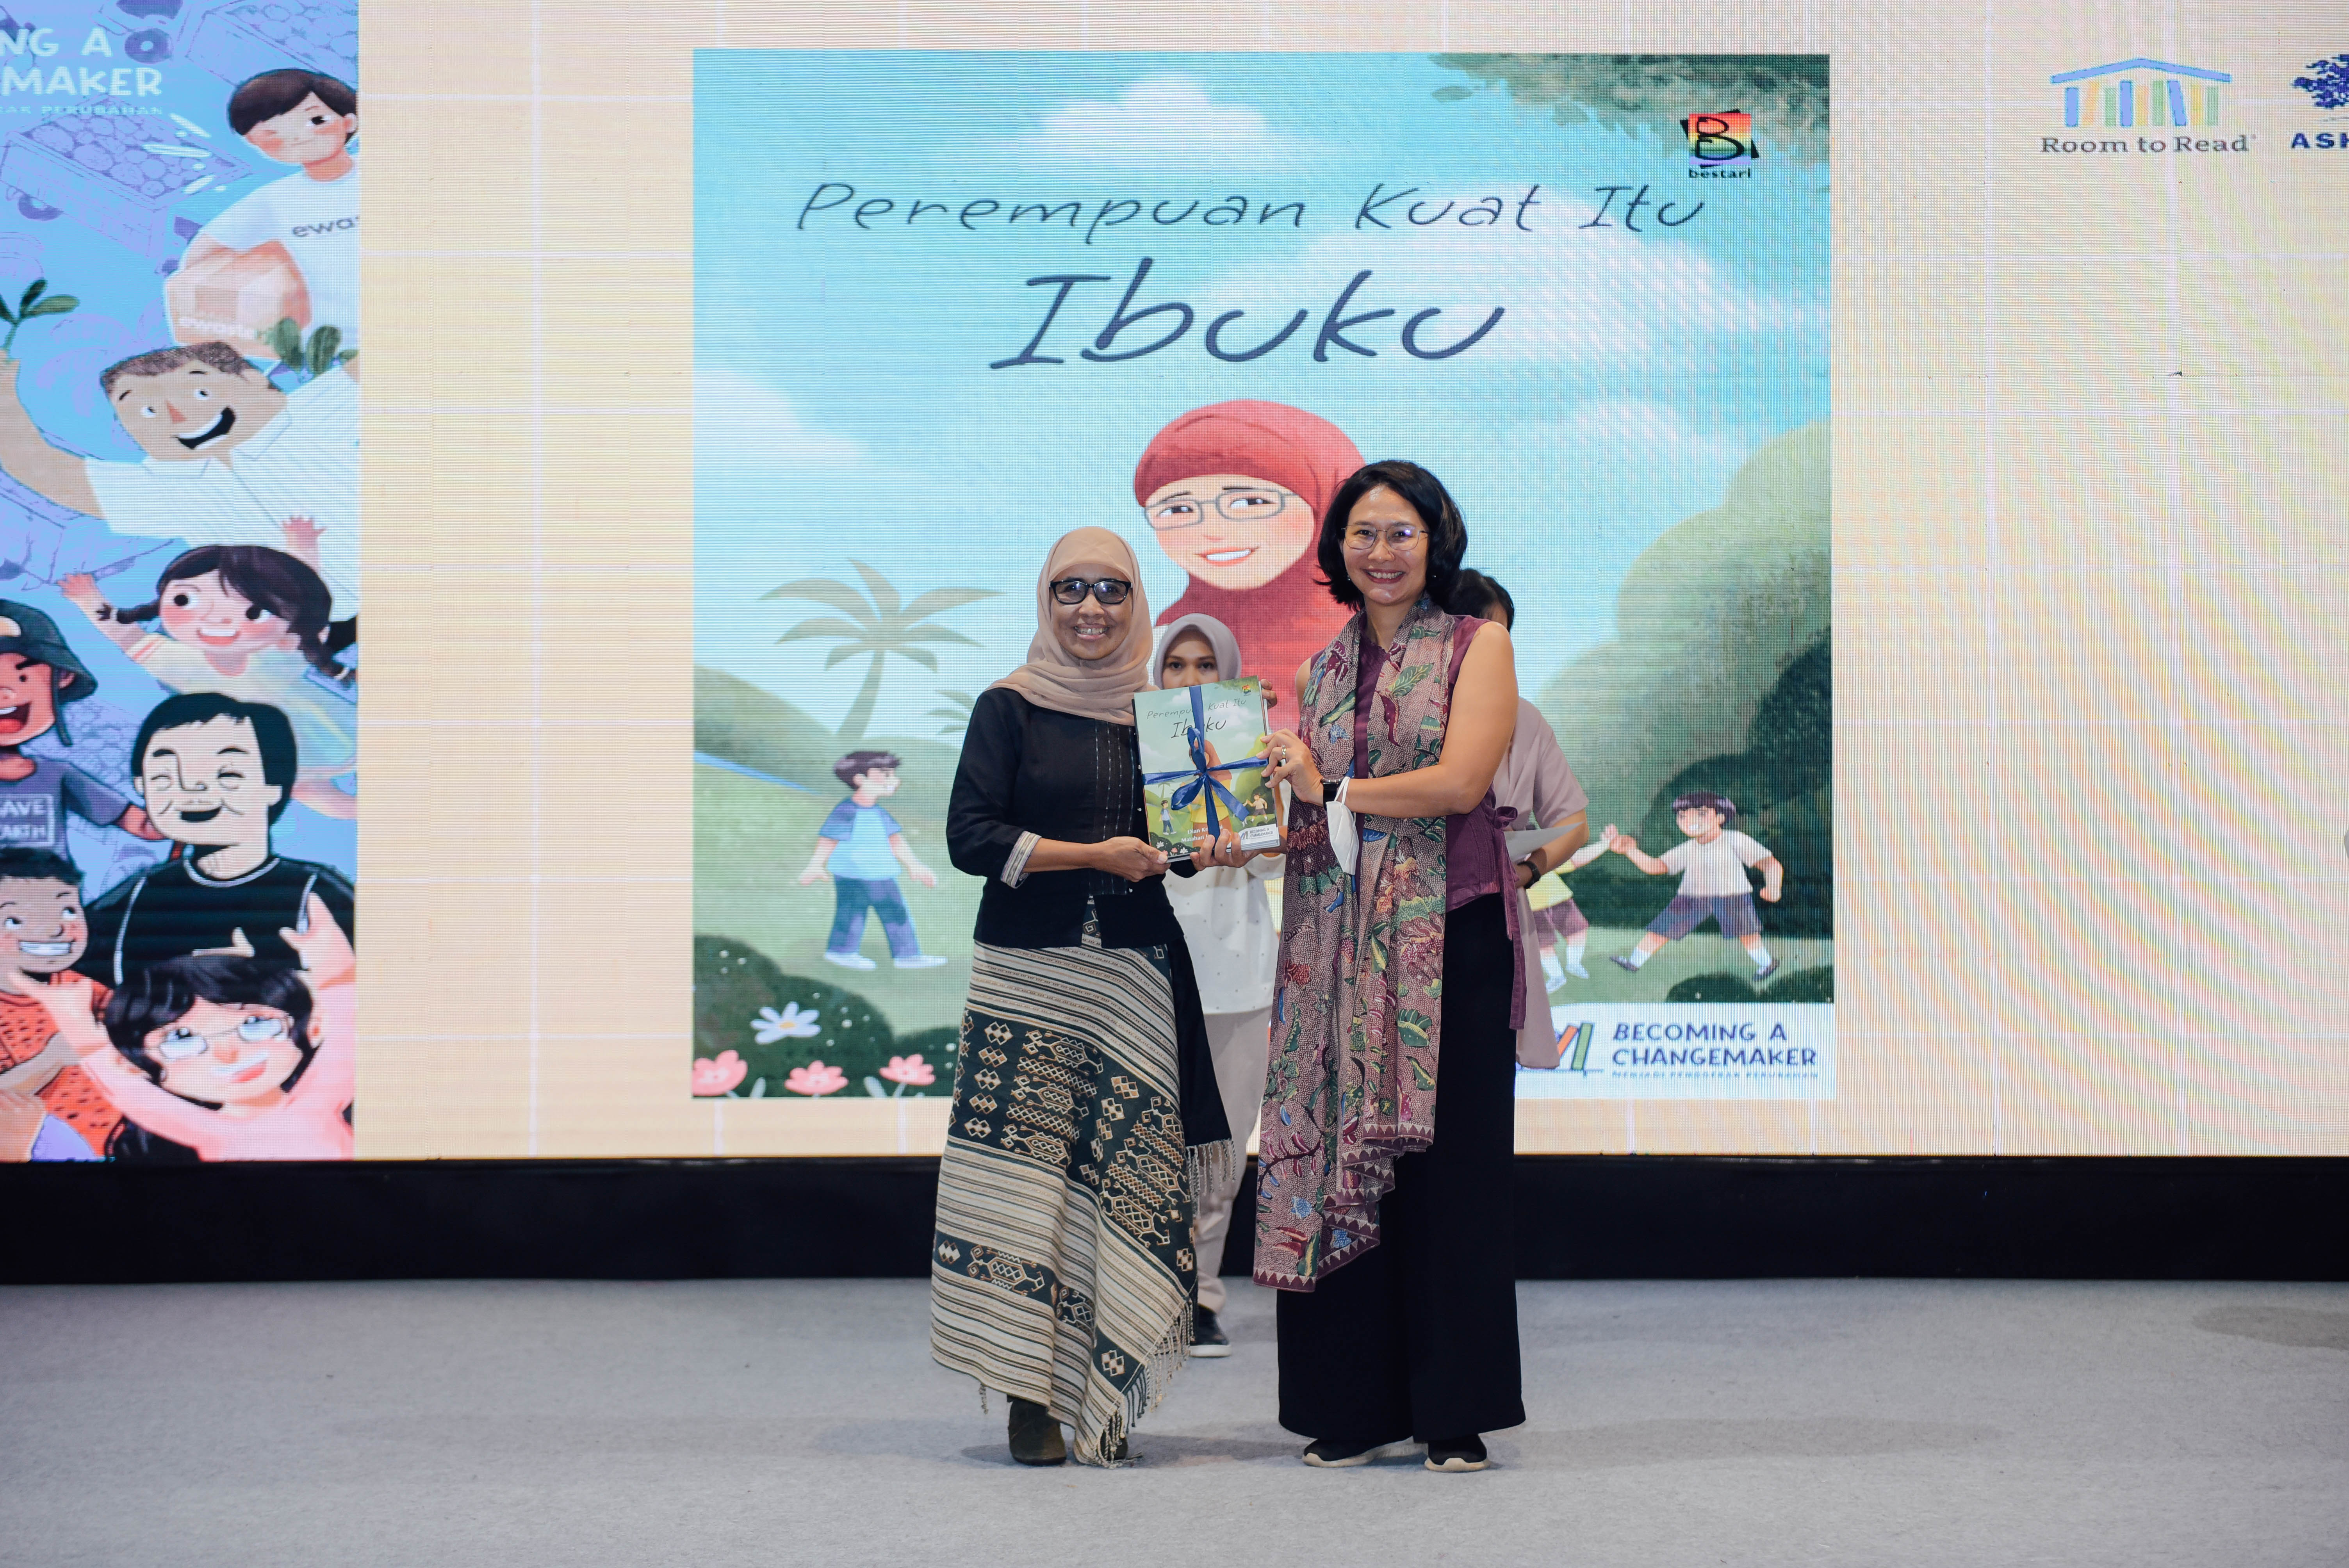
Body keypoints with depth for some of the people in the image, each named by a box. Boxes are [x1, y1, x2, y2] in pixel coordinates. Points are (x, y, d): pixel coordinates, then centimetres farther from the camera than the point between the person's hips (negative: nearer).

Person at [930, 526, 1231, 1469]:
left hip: (1138, 975, 3)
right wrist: (1097, 855, -11)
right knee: (1024, 1173, -7)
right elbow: (970, 837, -6)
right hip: (1027, 971, -2)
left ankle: (1101, 1396, 5)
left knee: (1128, 1180, -2)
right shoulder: (1009, 709, 2)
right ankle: (1030, 1397, -1)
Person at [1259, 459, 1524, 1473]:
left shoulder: (1478, 646, 3)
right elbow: (1299, 812, 17)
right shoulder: (1323, 673, 17)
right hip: (1340, 944, 4)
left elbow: (1460, 780, -10)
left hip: (1448, 934, -4)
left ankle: (1454, 1412, 4)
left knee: (1445, 1162, -3)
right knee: (1338, 1160, 1)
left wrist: (1331, 791, -6)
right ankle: (1361, 1407, 9)